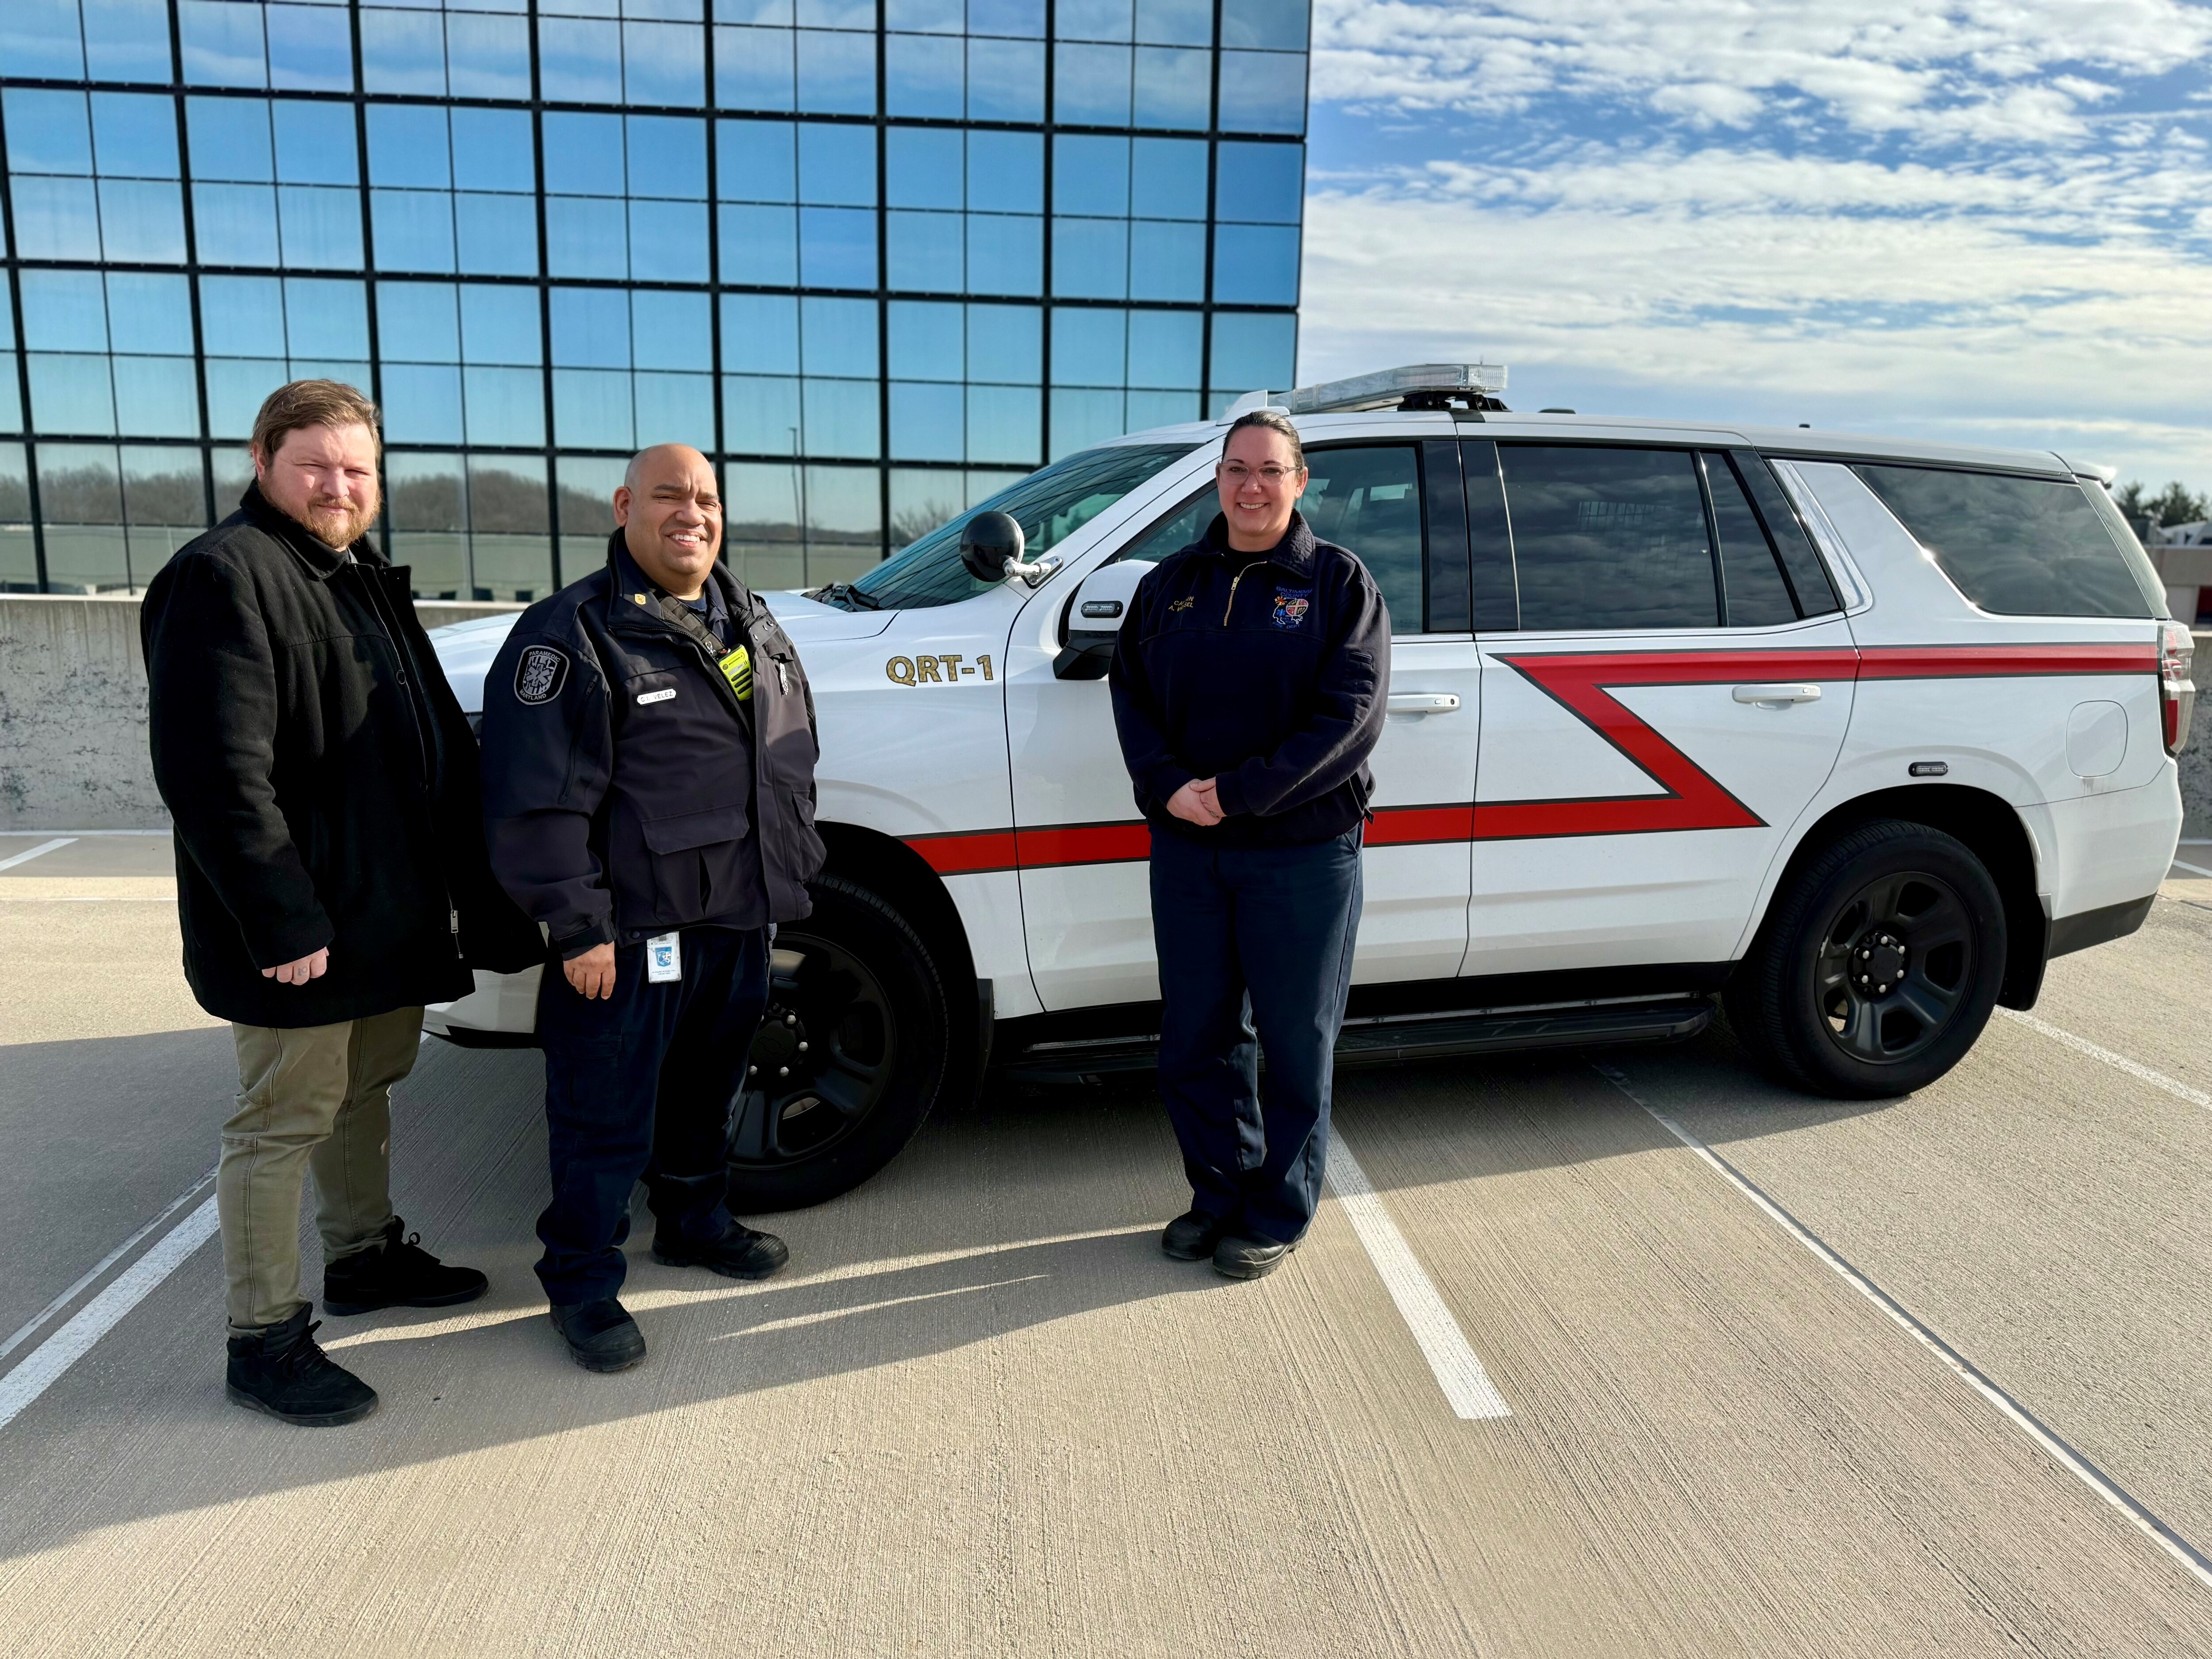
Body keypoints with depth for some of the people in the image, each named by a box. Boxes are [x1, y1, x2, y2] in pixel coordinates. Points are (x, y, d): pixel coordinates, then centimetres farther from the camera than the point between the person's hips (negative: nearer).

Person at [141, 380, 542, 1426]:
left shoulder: (366, 581, 15)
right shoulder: (224, 577, -15)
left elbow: (440, 743, 20)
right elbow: (215, 771, -23)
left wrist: (463, 887, 16)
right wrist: (282, 920, -24)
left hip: (390, 914, 9)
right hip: (300, 934, -9)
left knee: (365, 1088, 22)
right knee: (285, 1123, 2)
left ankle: (366, 1254, 40)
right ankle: (263, 1340, 15)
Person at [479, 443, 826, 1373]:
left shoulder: (749, 619, 12)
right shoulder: (574, 635, -12)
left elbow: (795, 752, 20)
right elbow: (538, 799, -18)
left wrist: (795, 869, 16)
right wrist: (577, 926, -20)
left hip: (740, 914, 8)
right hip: (631, 929, -7)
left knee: (709, 1085, 22)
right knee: (606, 1112, 2)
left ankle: (693, 1219, 41)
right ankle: (581, 1281, 18)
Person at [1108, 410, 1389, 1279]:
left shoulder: (1339, 582, -2)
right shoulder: (1172, 581, 10)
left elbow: (1351, 714, -11)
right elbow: (1131, 693, 6)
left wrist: (1239, 793, -18)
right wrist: (1169, 786, -13)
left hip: (1302, 853, -3)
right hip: (1185, 849, 4)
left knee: (1296, 1042, 7)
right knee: (1196, 1037, 12)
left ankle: (1279, 1214, 24)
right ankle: (1219, 1192, 31)